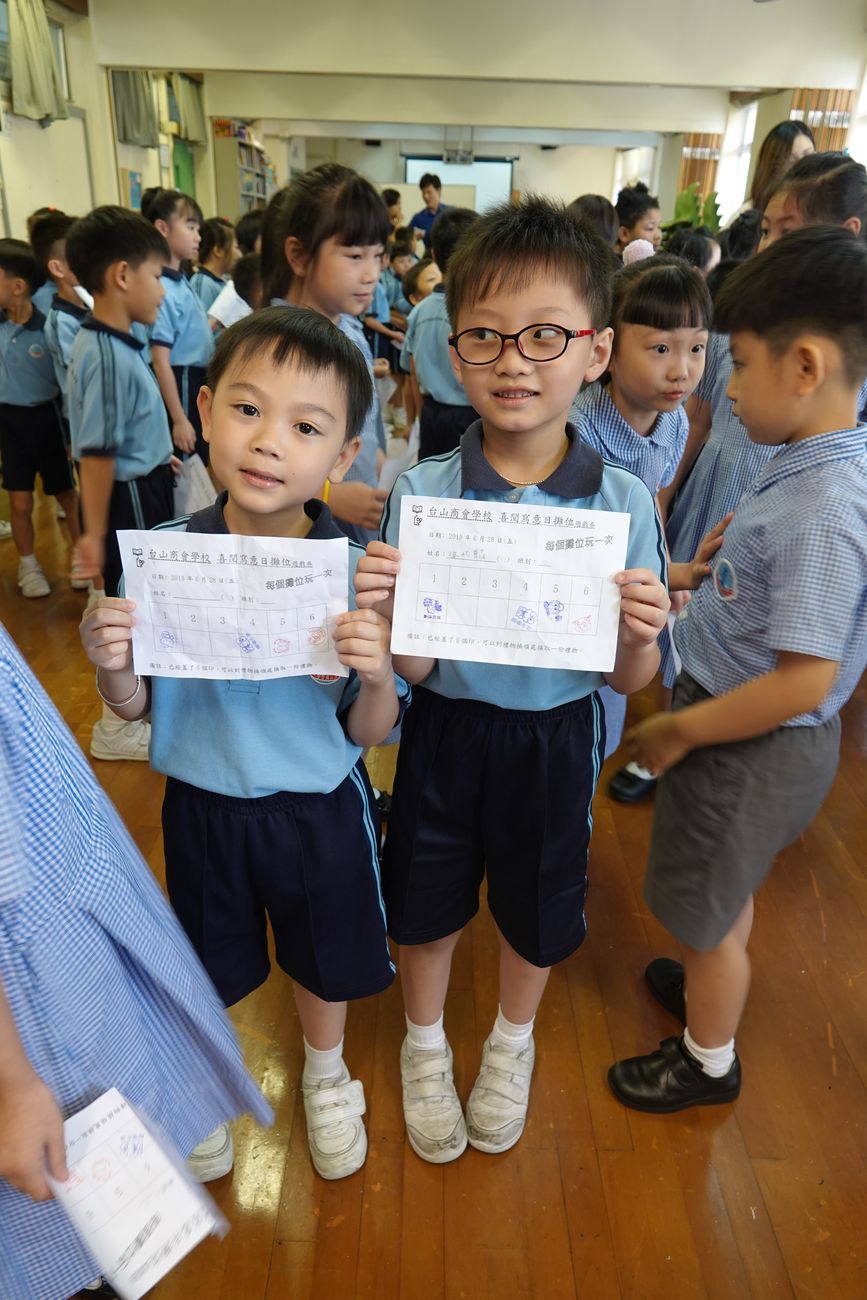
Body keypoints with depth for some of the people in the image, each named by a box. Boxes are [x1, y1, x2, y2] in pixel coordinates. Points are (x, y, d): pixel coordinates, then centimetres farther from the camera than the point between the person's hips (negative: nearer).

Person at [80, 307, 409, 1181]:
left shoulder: (359, 574, -19)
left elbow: (369, 733, -12)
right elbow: (134, 707, -5)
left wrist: (378, 676, -32)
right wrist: (111, 663, -26)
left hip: (321, 811, 0)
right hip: (202, 806, 1)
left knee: (325, 959, 24)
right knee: (210, 969, 25)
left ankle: (326, 1076, 58)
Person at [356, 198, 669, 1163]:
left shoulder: (624, 503, -13)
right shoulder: (418, 495, -15)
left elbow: (626, 680, -6)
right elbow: (410, 668, -12)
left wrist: (640, 636, -28)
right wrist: (387, 611, -32)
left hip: (555, 743, 1)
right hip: (443, 733, 0)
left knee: (537, 912, 22)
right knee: (425, 902, 20)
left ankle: (512, 1042, 57)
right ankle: (425, 1047, 54)